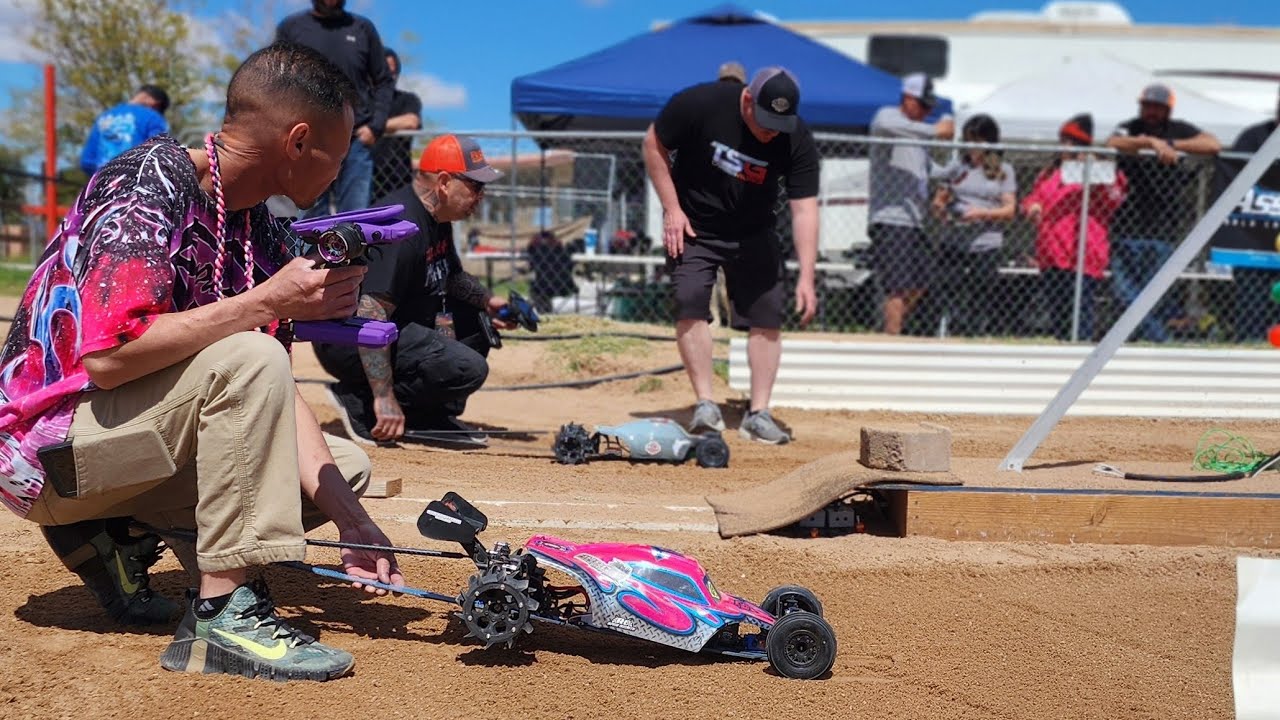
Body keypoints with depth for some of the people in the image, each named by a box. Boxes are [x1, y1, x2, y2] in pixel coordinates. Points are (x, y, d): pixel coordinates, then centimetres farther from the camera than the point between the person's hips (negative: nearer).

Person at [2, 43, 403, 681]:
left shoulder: (260, 232, 5)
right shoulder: (150, 185, -19)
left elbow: (277, 397, 3)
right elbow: (106, 357, -31)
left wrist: (351, 522, -7)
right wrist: (268, 302, -31)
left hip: (120, 443, 9)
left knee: (345, 465, 5)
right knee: (247, 359, -29)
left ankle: (114, 536, 7)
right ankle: (222, 613, -26)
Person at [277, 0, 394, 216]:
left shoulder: (363, 28, 12)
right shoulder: (290, 27, 8)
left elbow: (384, 81, 13)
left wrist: (376, 126, -1)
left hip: (356, 140, 1)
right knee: (314, 216, 1)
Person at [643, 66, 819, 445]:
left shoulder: (798, 140, -21)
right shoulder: (700, 103, -25)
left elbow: (804, 209, -21)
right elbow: (654, 145, -9)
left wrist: (806, 278, -29)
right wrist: (672, 208, -13)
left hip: (753, 233, 2)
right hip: (692, 226, -2)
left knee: (767, 313, -6)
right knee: (691, 302, -17)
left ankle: (758, 413, 1)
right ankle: (705, 405, -11)